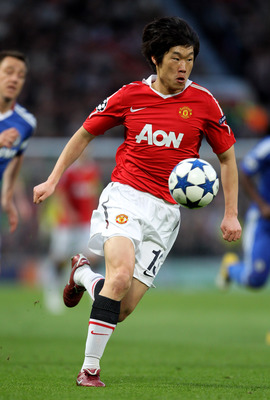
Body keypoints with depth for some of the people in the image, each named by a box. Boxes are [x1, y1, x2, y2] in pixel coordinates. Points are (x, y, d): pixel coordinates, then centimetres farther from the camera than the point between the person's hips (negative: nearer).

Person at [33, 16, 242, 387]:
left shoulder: (203, 102, 1)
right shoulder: (130, 95, 1)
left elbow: (227, 157, 12)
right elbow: (85, 134, 14)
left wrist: (231, 213, 6)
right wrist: (53, 180, 9)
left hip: (166, 210, 2)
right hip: (125, 194, -2)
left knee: (125, 307, -5)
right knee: (121, 273, -29)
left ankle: (84, 274, 30)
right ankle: (90, 368, -18)